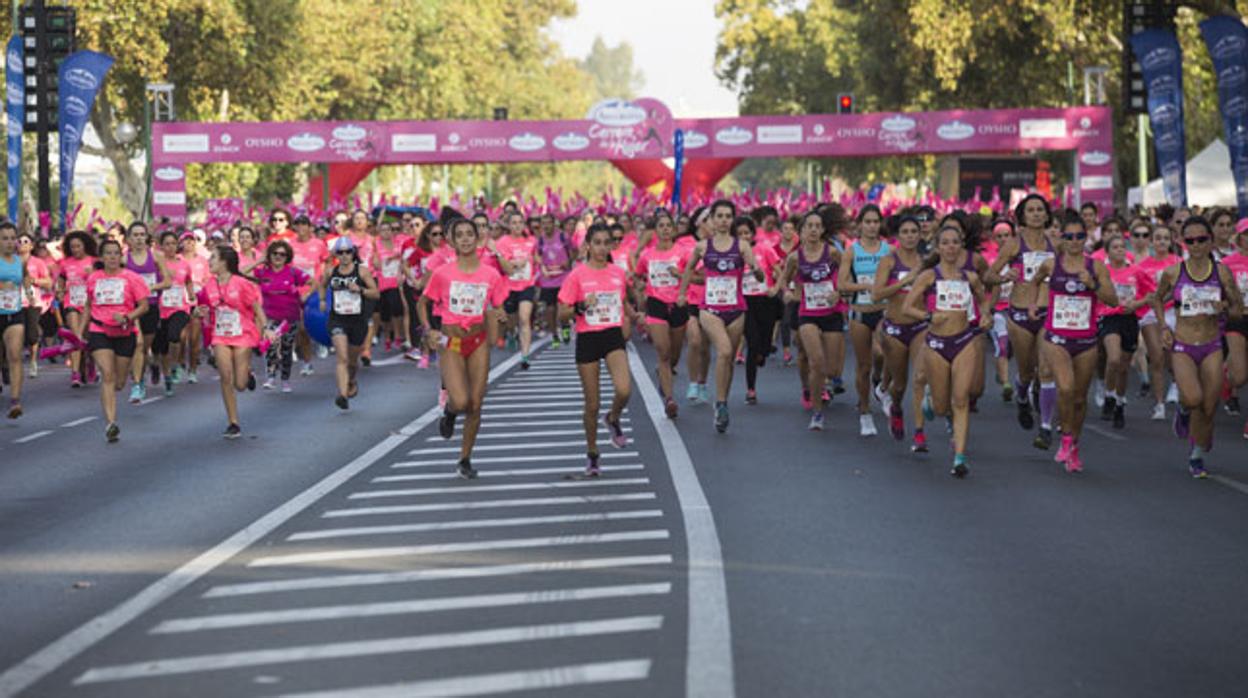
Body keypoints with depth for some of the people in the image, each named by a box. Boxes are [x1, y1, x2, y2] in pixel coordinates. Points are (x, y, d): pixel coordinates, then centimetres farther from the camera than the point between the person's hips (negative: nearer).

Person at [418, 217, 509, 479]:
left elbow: (495, 311, 11)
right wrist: (429, 331, -7)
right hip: (451, 342, -2)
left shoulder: (491, 275, -1)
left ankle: (465, 460, 19)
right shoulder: (442, 274, -5)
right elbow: (422, 304, 7)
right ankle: (449, 411, 20)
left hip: (478, 341, 2)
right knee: (461, 402, -19)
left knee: (475, 405, 3)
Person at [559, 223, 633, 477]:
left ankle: (613, 419, 12)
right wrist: (582, 307, -20)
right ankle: (592, 453, 22)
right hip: (587, 339, -2)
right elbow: (562, 315, -4)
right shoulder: (577, 275, -5)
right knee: (592, 403, 2)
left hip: (614, 335, 2)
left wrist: (627, 318, 8)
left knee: (624, 390, -23)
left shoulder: (619, 273, 5)